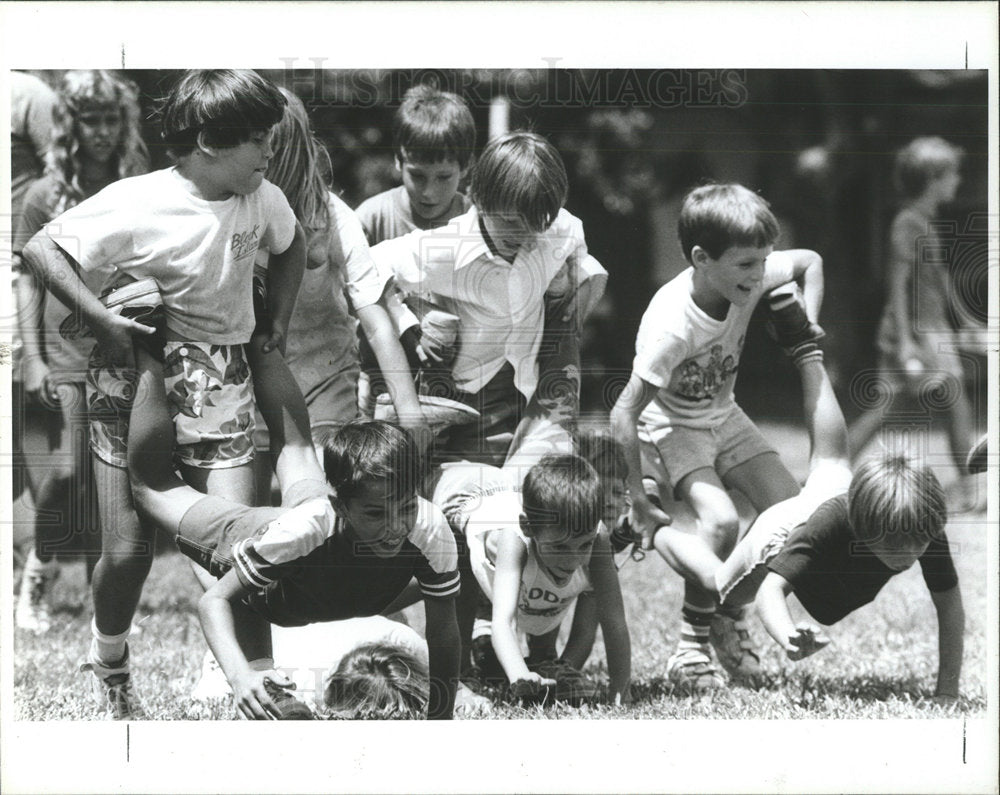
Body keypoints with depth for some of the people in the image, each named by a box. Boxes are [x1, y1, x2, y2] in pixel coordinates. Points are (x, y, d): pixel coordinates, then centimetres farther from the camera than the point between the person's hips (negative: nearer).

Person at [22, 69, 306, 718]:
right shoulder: (137, 206, -18)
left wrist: (278, 325, 12)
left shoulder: (262, 200, -2)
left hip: (220, 382, 3)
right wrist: (102, 321, -21)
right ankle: (109, 661, 30)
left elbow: (290, 246, 22)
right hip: (135, 379, -3)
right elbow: (41, 248, -14)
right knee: (128, 552, -1)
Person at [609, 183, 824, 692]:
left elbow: (810, 261, 4)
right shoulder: (672, 326, -35)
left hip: (723, 415, 7)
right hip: (670, 424, -7)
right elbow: (624, 413, -32)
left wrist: (808, 327, -11)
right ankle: (692, 643, -12)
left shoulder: (750, 278, -19)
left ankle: (731, 617, 13)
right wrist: (638, 502, -29)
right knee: (720, 519, -29)